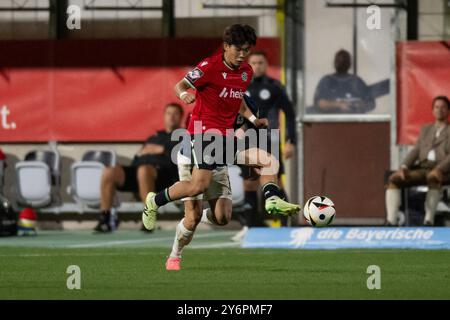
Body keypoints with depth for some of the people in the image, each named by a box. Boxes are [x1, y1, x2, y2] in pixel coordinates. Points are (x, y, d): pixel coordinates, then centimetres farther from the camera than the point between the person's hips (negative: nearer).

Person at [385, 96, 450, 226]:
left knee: (433, 178, -42)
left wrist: (439, 169, -23)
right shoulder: (426, 129, 28)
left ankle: (429, 220, -43)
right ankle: (391, 221, -30)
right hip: (422, 167, 6)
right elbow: (416, 151, 18)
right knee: (393, 179, -20)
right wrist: (404, 167, -2)